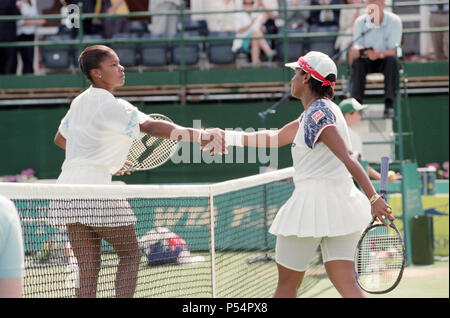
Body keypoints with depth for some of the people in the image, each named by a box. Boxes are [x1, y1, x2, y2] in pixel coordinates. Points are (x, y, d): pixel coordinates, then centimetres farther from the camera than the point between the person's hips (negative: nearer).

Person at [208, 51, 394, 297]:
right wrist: (228, 137, 24)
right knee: (346, 284, 2)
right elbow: (275, 138, 25)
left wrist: (373, 198, -28)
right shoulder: (312, 113, 16)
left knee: (287, 284, 7)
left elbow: (348, 158, -22)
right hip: (343, 206, 8)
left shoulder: (318, 113, -13)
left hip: (314, 202, -8)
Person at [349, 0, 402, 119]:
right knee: (357, 61, -30)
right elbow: (355, 48, -10)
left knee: (391, 60, -34)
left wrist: (380, 54, -40)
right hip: (367, 62, 2)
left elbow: (394, 51, -18)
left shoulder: (394, 21, -10)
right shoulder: (360, 22, -4)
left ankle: (389, 104, -39)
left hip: (385, 60, -2)